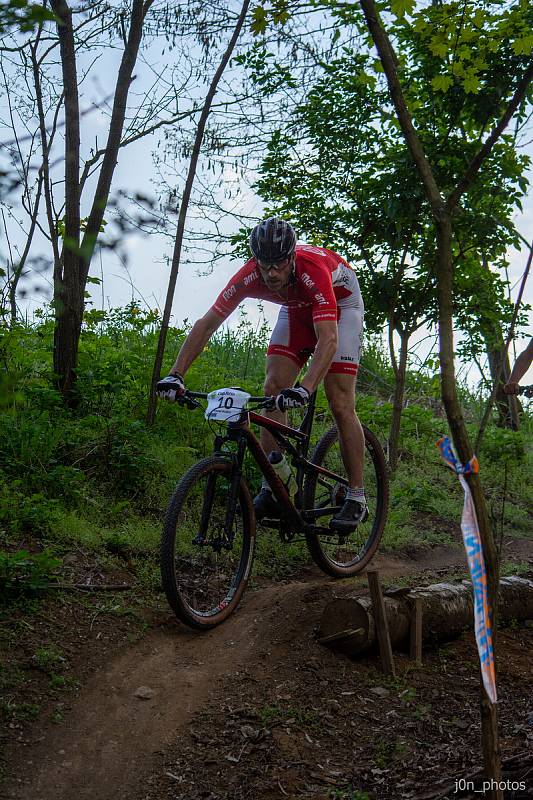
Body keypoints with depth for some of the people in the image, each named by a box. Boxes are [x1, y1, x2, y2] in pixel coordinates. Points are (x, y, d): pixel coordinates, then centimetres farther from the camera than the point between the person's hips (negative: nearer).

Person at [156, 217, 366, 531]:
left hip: (341, 304, -4)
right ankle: (272, 490, -9)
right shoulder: (250, 275, -29)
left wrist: (304, 388, -64)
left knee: (340, 404, -13)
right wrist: (176, 375, -35)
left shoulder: (313, 271, -41)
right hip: (297, 308, 5)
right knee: (273, 390, -12)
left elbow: (328, 340, -50)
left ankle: (357, 498, -4)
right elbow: (207, 323, -25)